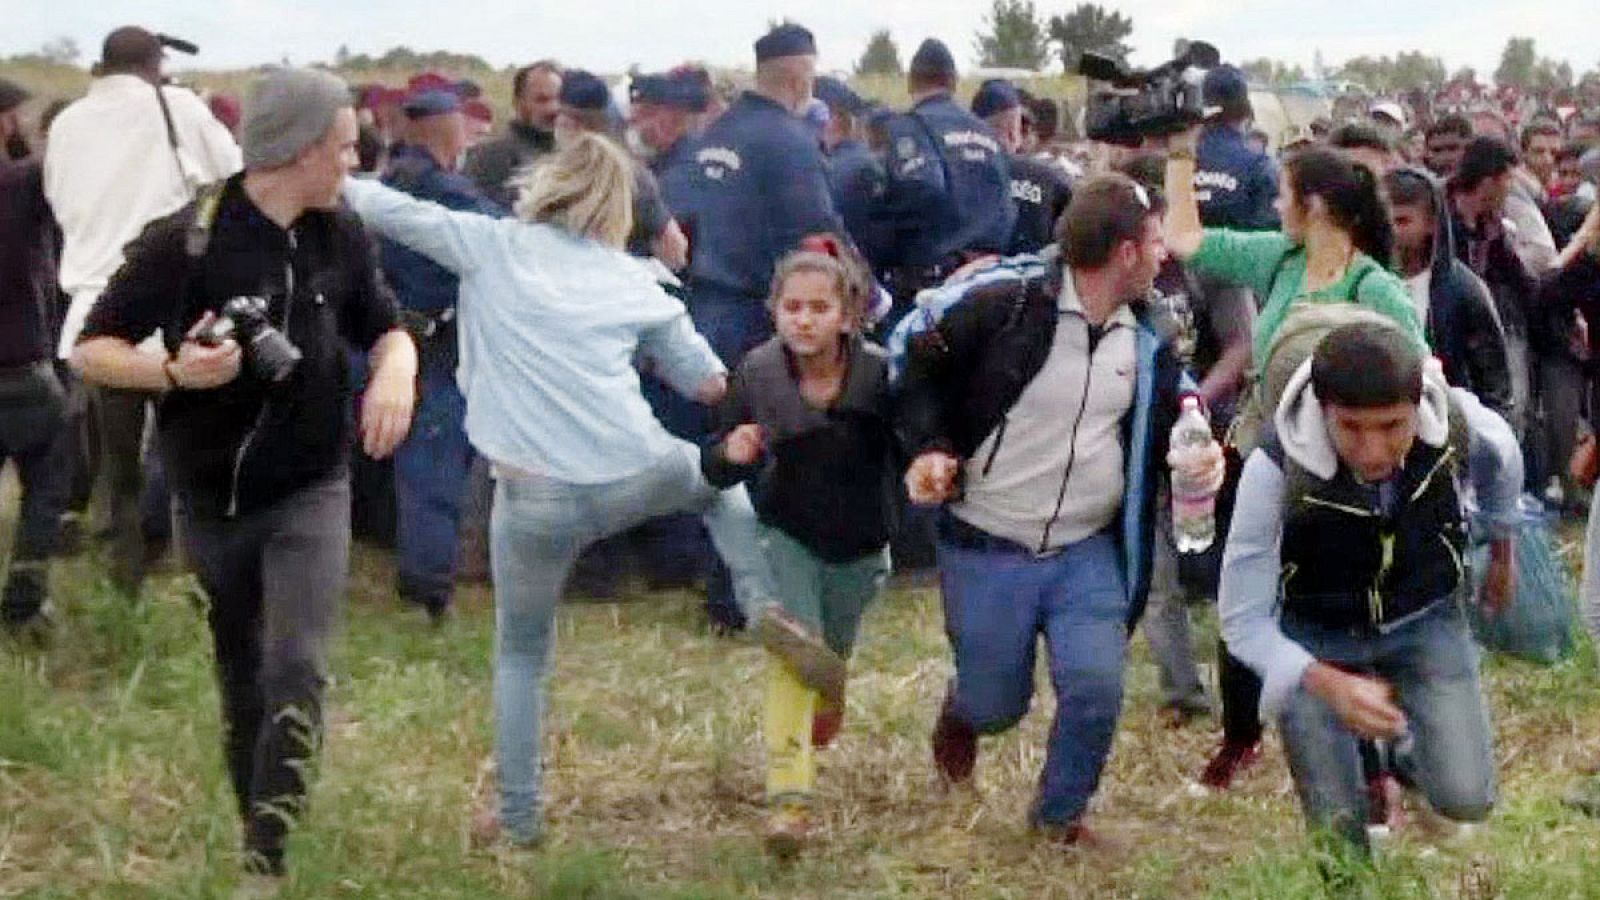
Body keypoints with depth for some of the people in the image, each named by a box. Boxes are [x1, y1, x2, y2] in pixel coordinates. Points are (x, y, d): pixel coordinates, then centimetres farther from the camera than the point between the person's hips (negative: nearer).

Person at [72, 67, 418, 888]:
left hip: (309, 494, 2)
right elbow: (91, 350, -11)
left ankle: (269, 860, -10)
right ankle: (251, 834, 33)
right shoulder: (186, 240, -16)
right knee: (241, 680, 14)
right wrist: (174, 370, -30)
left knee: (296, 670, -15)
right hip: (211, 498, -1)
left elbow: (384, 327, 12)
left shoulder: (340, 237, -3)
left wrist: (396, 373, -12)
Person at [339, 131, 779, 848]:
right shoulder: (633, 280, 11)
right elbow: (712, 385, 17)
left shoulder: (492, 245, 4)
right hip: (637, 478, 1)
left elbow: (386, 207, 9)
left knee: (521, 654, 18)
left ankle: (519, 816, 21)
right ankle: (768, 610, 18)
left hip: (536, 497, -1)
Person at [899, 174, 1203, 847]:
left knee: (1096, 686, -13)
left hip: (1090, 550, 3)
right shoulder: (1001, 309, -15)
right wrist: (929, 449, -19)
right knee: (997, 705, 6)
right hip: (986, 550, -3)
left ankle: (1060, 813, 16)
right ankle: (960, 710, 46)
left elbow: (1166, 427, 12)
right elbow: (922, 375, -3)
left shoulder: (1149, 339, 1)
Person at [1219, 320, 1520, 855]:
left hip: (1424, 619, 2)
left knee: (1466, 801, -9)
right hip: (1316, 638, -2)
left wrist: (1502, 553, 18)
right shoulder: (1276, 469, -34)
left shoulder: (1459, 422, -26)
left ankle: (1403, 742, 24)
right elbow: (1243, 621, -26)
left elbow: (1501, 457, 2)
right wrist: (1329, 685, -42)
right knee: (1341, 834, -5)